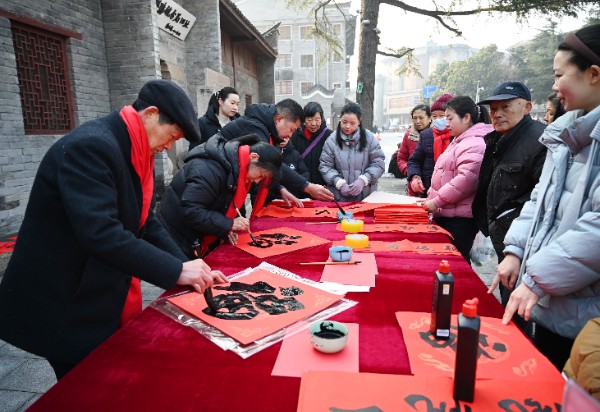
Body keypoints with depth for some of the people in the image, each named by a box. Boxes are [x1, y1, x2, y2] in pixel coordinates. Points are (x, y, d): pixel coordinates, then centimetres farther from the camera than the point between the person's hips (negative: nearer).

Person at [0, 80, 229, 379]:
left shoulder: (135, 153, 4)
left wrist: (189, 269, -5)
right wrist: (176, 271, -30)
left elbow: (144, 222, 6)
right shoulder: (91, 146, -25)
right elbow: (100, 233, -34)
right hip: (68, 307, -8)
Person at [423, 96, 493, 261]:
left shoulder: (474, 144, -14)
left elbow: (466, 179, -25)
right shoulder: (458, 141, 20)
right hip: (445, 215, 10)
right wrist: (431, 197, 15)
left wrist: (437, 201, -20)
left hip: (459, 220, -10)